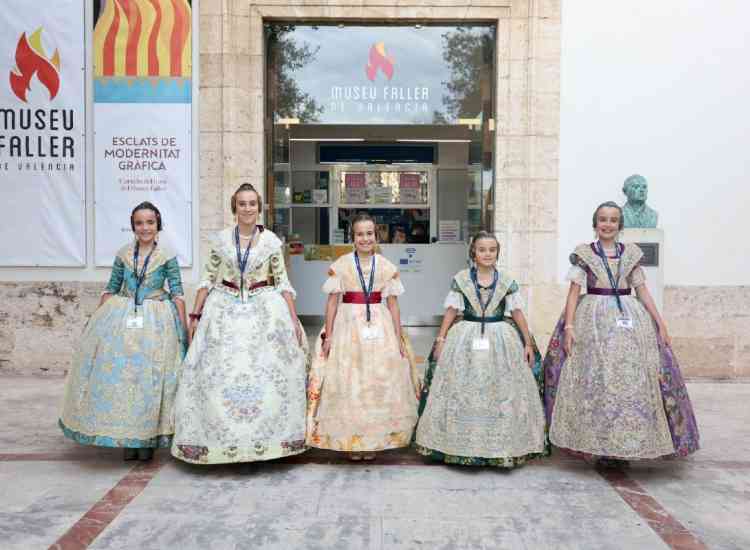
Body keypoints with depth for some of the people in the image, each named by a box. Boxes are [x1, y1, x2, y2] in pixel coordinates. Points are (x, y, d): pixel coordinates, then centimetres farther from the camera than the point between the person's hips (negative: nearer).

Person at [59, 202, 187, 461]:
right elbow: (111, 289, 13)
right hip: (122, 319, 3)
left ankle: (148, 439, 14)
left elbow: (177, 293, -2)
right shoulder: (123, 254, 6)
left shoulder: (167, 256, -2)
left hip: (155, 322, -3)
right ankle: (127, 438, 16)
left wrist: (183, 327, -8)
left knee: (150, 376, -1)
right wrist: (96, 320, 10)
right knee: (119, 374, 1)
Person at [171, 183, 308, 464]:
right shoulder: (221, 239, 4)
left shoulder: (271, 240, 1)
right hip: (226, 311, 1)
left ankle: (263, 439, 14)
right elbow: (208, 279, 7)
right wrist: (195, 315, 3)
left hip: (265, 311, -1)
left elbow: (282, 282, 2)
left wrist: (294, 320, -4)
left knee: (265, 372, -1)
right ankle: (222, 439, 15)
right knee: (218, 374, 1)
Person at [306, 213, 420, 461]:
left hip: (380, 328, 2)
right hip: (348, 326, -1)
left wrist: (399, 338, 4)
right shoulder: (340, 265, 0)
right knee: (348, 384, 1)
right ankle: (350, 440, 14)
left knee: (380, 383, 4)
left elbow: (392, 304, 7)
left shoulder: (387, 267, 5)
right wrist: (328, 335, -4)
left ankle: (373, 440, 17)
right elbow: (332, 301, 1)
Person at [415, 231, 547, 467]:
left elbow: (517, 312, 4)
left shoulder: (507, 281, 3)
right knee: (462, 393, 2)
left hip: (501, 340, 1)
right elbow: (451, 310, 2)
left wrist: (528, 343, 2)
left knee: (502, 393, 2)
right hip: (465, 339, -1)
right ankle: (462, 446, 13)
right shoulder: (460, 279, 1)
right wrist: (441, 339, -3)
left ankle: (502, 447, 14)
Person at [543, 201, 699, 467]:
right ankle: (599, 446, 6)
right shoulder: (583, 254, 4)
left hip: (630, 319, 3)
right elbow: (574, 291, 0)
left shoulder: (631, 253, 11)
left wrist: (660, 322, 5)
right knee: (595, 381, -4)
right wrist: (568, 326, -10)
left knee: (633, 380, -1)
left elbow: (642, 291, 11)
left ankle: (627, 445, 11)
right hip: (594, 320, -2)